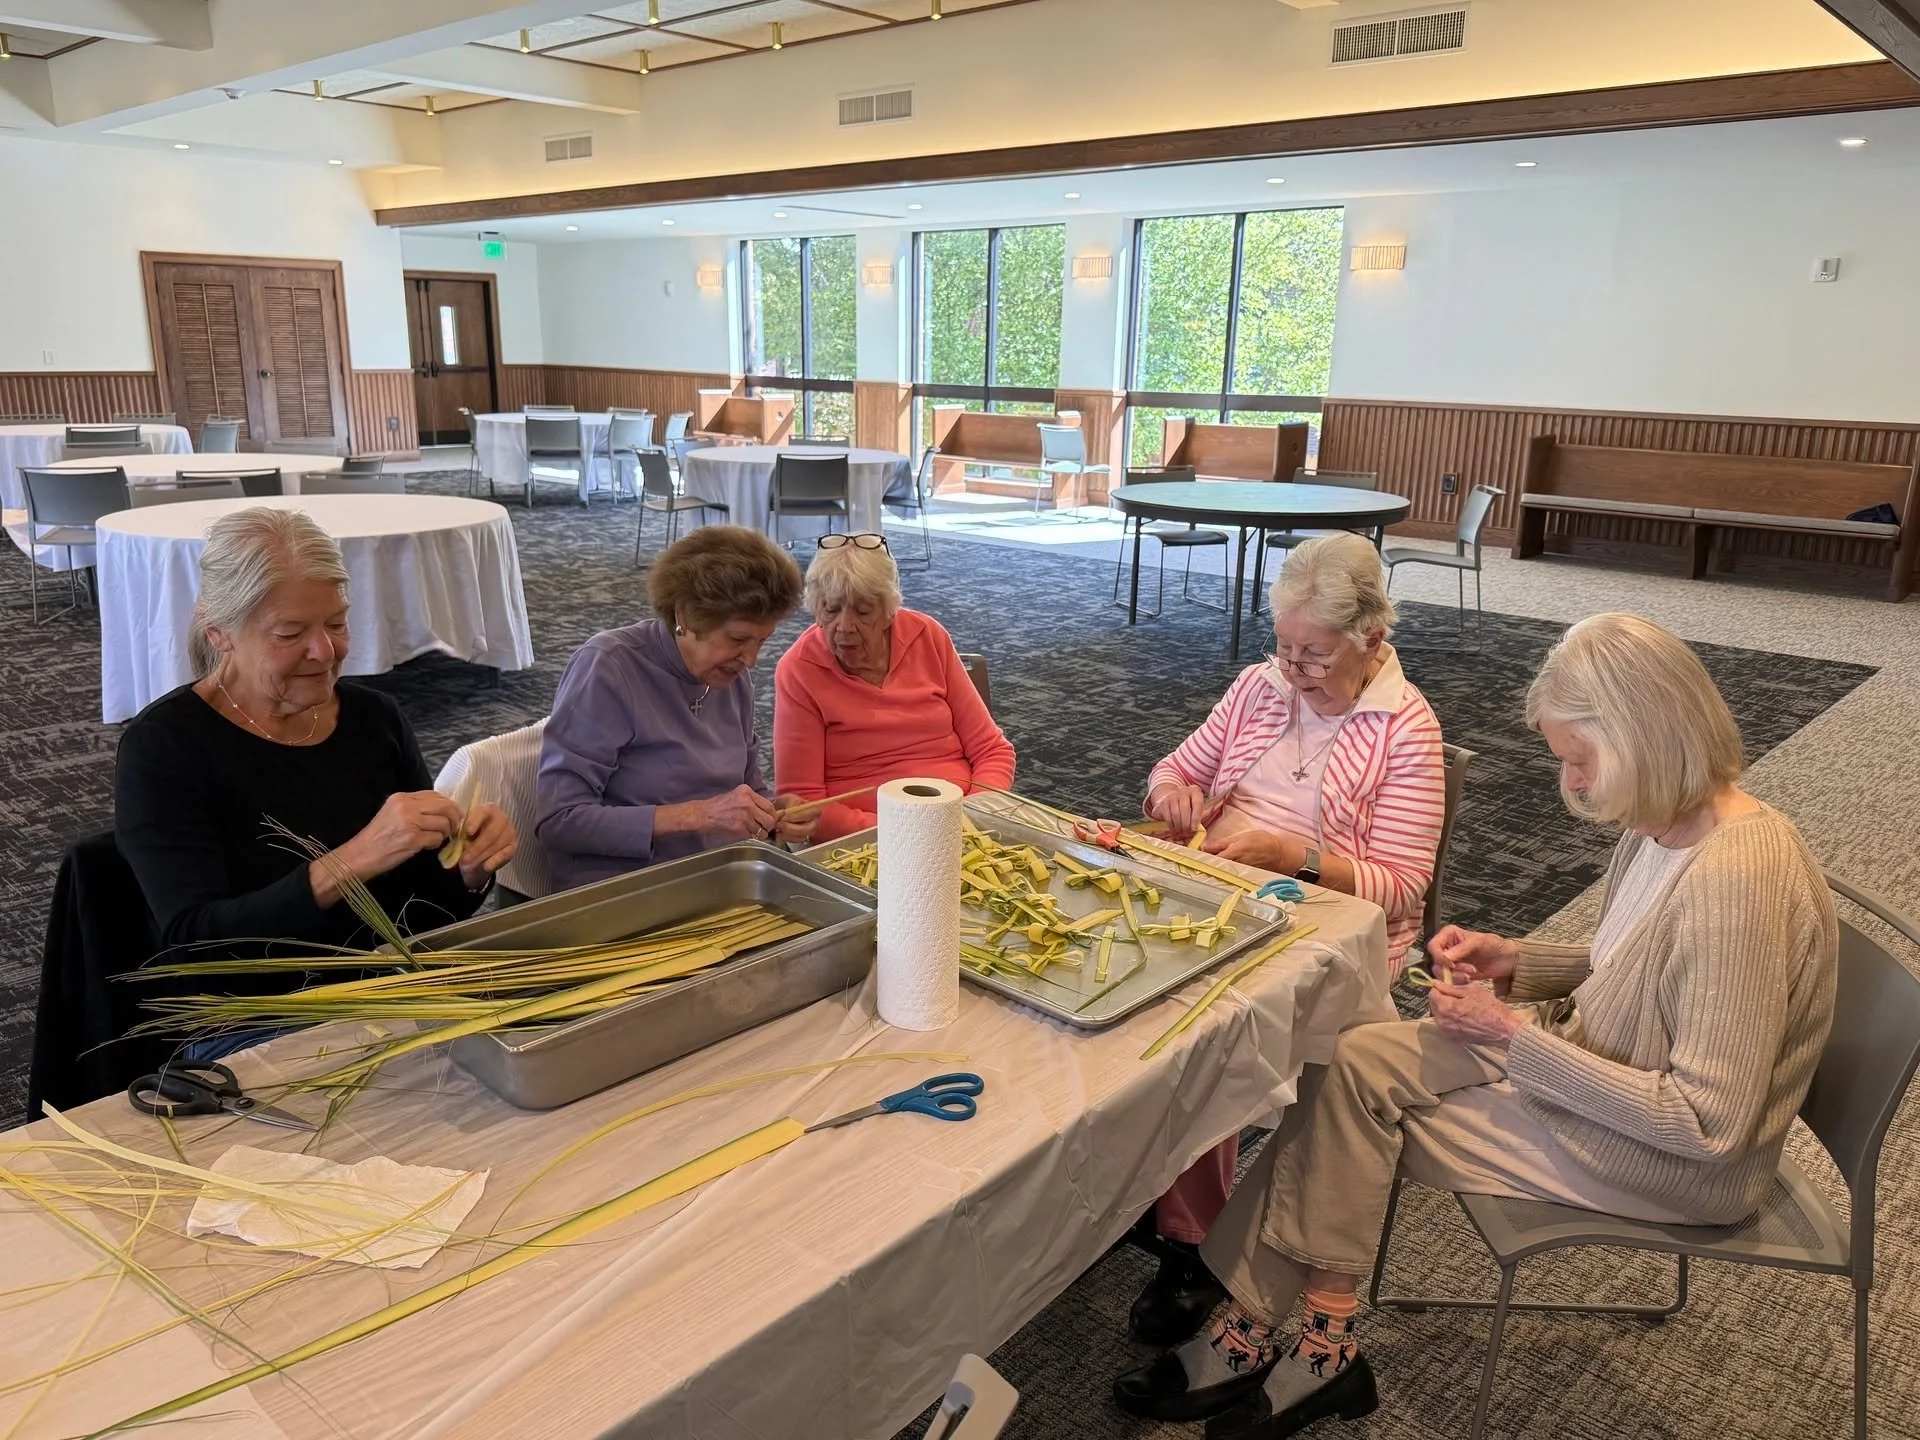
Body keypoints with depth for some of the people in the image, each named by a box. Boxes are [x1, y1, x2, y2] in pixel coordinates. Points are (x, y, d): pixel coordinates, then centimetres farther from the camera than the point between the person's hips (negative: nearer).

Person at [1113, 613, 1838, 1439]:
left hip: (1670, 1161, -8)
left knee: (1364, 1105, -8)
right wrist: (1514, 962, -3)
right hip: (1593, 1058, 8)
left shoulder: (1735, 883, -31)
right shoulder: (1662, 827, -3)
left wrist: (1514, 1039, -24)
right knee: (1357, 1064, -6)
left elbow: (1709, 1123, -28)